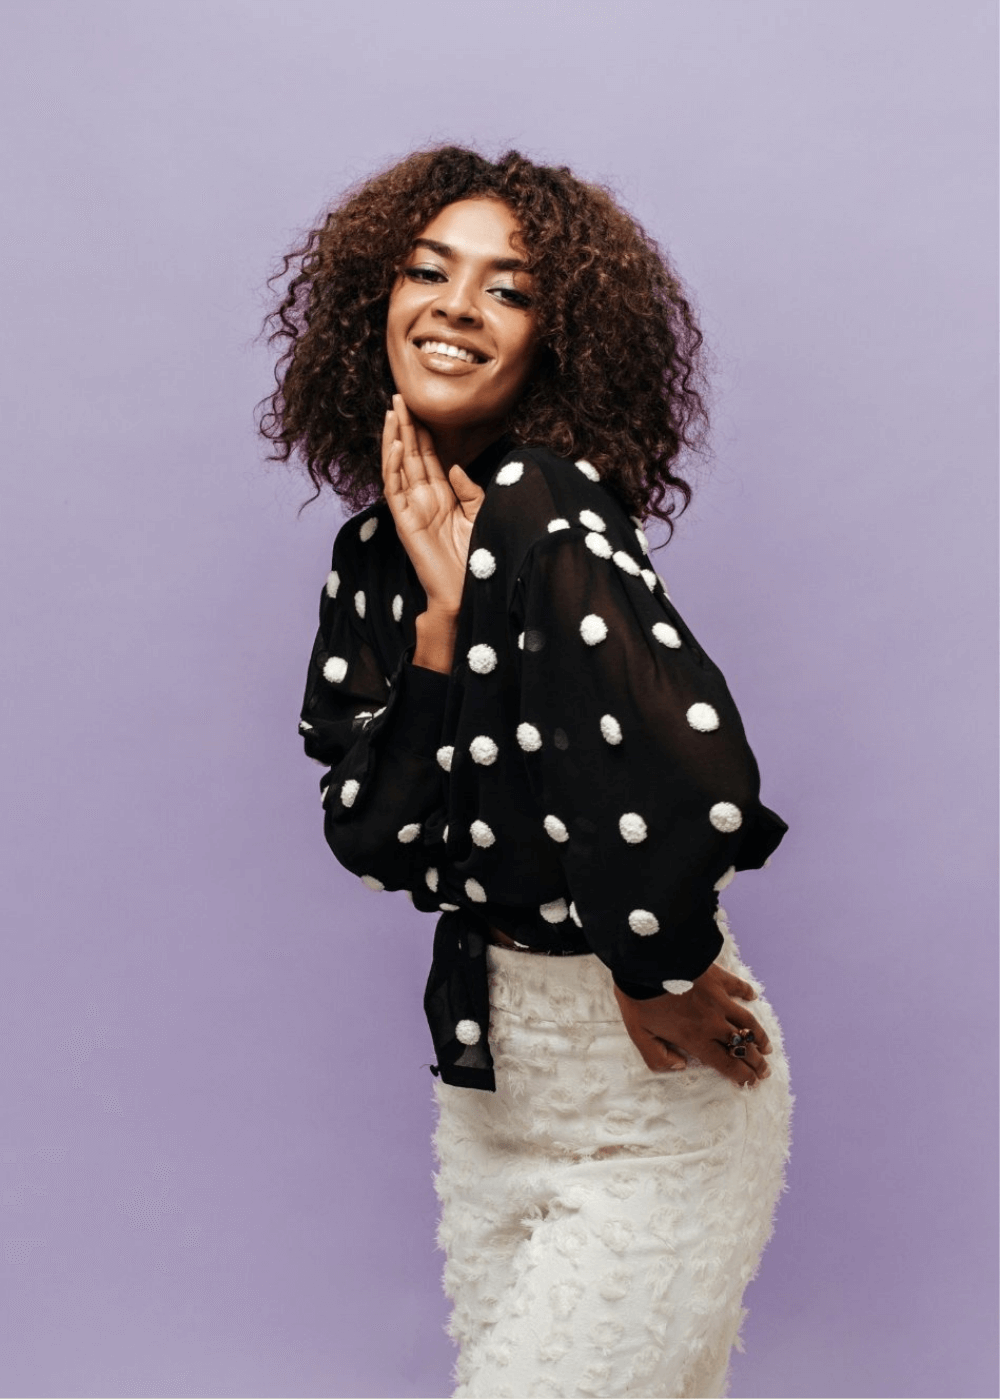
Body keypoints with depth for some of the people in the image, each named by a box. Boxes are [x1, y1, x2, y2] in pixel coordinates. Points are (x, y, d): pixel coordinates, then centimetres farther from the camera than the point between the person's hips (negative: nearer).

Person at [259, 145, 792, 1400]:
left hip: (644, 1091, -7)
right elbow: (371, 838, -5)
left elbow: (687, 779, -35)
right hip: (489, 1056, 7)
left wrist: (657, 975, -18)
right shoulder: (375, 545, 2)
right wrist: (438, 616, -15)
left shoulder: (544, 505, -21)